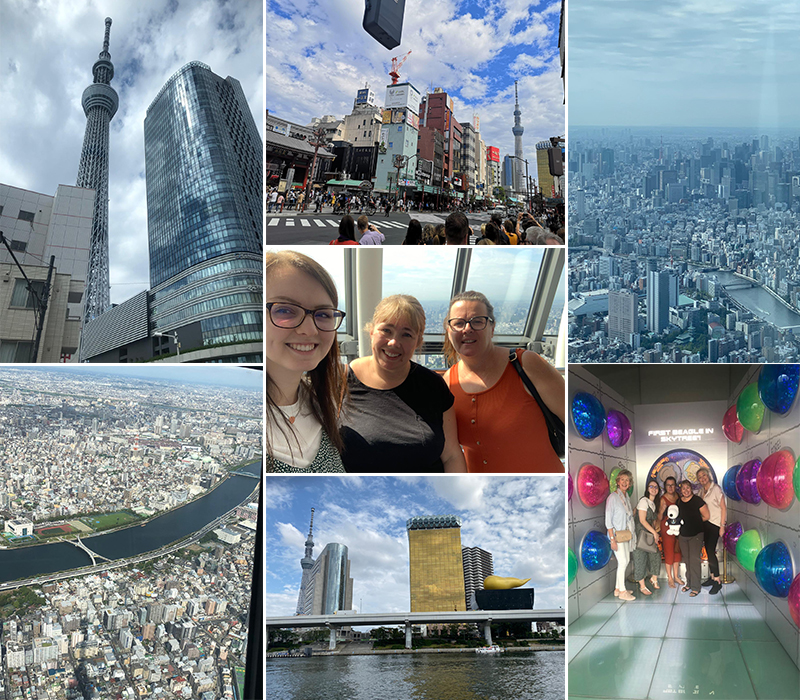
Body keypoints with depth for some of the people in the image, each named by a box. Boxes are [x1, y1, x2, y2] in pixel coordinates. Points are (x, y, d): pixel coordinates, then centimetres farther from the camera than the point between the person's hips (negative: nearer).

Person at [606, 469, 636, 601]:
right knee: (623, 562, -7)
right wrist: (612, 539, -17)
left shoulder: (626, 497, 10)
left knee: (625, 561, 9)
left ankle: (617, 588, 19)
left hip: (626, 534, 8)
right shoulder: (613, 497, -13)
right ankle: (622, 591, 3)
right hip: (617, 534, -8)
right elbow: (608, 520, -14)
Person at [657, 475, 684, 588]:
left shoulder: (678, 496, 3)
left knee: (677, 552, 13)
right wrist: (661, 511, -26)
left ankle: (676, 576, 25)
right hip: (667, 528, -5)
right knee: (669, 553, 0)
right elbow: (659, 519, -10)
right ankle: (670, 578, 12)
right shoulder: (663, 499, -13)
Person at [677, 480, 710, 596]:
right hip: (683, 535, 5)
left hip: (696, 534, -5)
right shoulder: (679, 501, 5)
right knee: (687, 560, 12)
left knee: (694, 560, -7)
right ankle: (689, 583, 24)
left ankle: (695, 587, -1)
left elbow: (706, 516, -5)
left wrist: (695, 521, 3)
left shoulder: (697, 500, -9)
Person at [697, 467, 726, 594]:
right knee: (708, 551, 9)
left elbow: (723, 508, -11)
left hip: (714, 524, -7)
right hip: (705, 523, 7)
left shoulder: (716, 488, -9)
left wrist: (722, 526, -15)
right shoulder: (703, 491, 12)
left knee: (711, 551, -11)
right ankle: (712, 577, 19)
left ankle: (718, 581, -3)